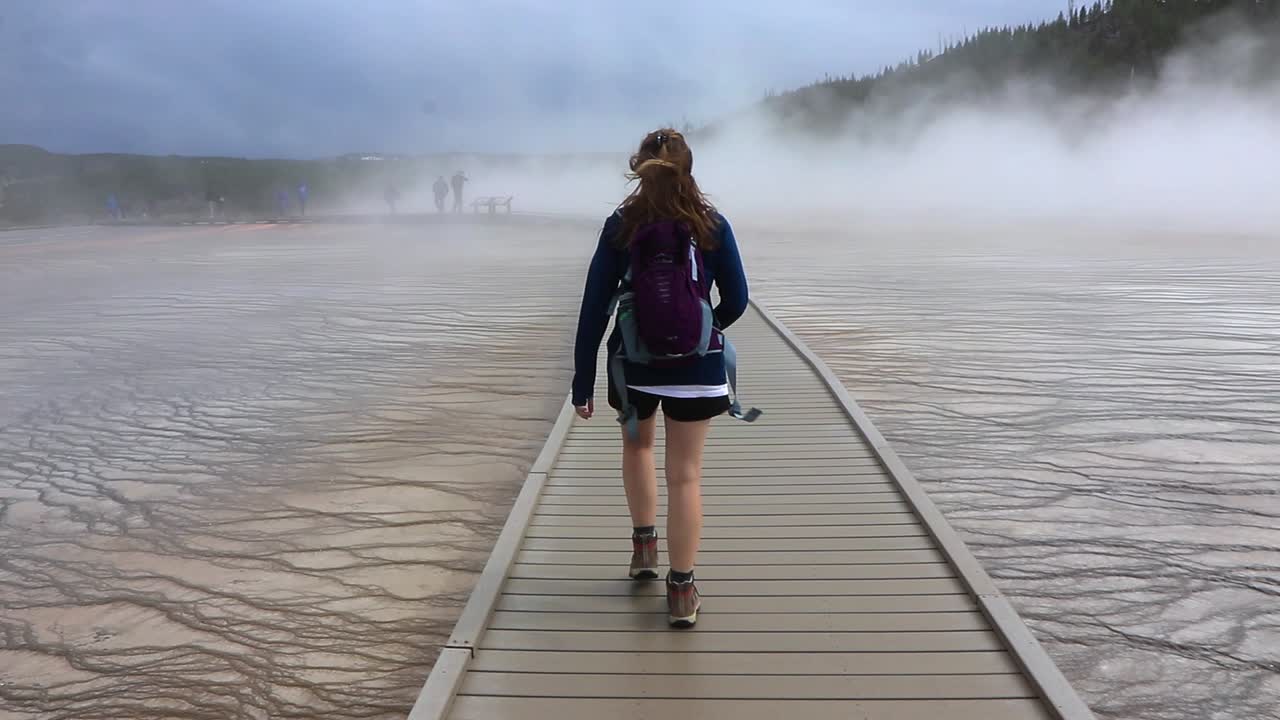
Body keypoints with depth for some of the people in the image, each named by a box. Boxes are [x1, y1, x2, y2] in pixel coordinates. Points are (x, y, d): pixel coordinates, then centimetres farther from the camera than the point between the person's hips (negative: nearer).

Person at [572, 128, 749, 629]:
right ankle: (682, 592, 9)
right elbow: (736, 301, 0)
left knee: (637, 444, 29)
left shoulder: (620, 227, -5)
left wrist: (582, 384, 0)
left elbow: (594, 309, -6)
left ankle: (644, 543, 31)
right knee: (685, 474, 6)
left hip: (634, 367, 1)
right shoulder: (712, 226, -5)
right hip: (696, 369, -1)